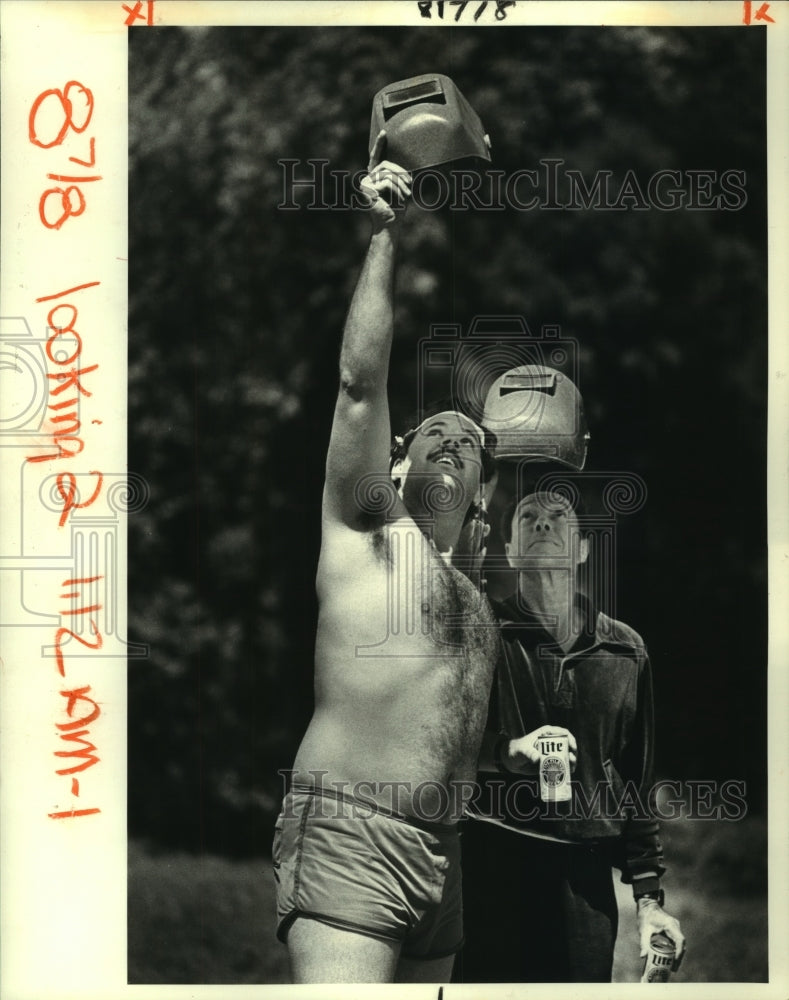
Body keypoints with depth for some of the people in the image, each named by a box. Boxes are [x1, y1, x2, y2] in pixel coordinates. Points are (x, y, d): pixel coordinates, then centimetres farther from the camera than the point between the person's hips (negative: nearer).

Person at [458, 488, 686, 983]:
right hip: (491, 863, -3)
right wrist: (503, 752, -20)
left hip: (586, 876, 3)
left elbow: (638, 787, 15)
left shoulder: (625, 651, 12)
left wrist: (649, 895, 12)